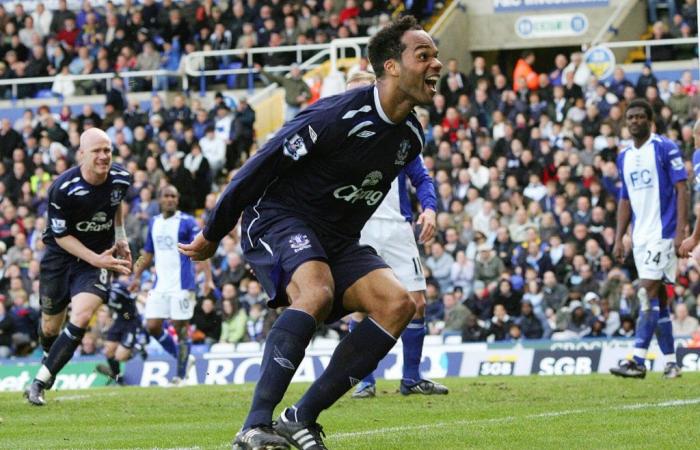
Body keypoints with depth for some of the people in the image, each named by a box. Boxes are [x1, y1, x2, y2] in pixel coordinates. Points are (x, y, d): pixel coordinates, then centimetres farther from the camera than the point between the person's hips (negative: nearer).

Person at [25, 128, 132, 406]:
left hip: (99, 257, 2)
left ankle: (40, 383, -13)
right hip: (61, 256, -2)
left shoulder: (121, 179, -11)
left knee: (81, 318, -20)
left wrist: (120, 237, 10)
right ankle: (50, 362, 47)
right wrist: (96, 259, -23)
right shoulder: (63, 189, -25)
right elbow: (61, 236, -16)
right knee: (51, 327, 10)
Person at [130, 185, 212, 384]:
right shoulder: (154, 223, 12)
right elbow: (148, 253, 23)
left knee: (180, 328, -4)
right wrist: (137, 276, 16)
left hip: (182, 285, -6)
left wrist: (208, 278, -23)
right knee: (152, 326, 1)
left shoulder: (187, 222, -6)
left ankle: (180, 375, 4)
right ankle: (183, 358, 20)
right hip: (160, 285, 6)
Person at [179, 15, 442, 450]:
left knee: (398, 304, -14)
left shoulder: (411, 137, 2)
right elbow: (258, 170, -14)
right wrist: (212, 236, -6)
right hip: (276, 220, -8)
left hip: (337, 240, 8)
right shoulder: (337, 117, -22)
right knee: (316, 292, -36)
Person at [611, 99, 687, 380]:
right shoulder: (624, 157, 14)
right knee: (658, 297, 8)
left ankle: (638, 361, -19)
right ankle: (670, 362, 12)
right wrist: (618, 239, 13)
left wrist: (680, 232, -17)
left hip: (663, 233, -7)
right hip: (640, 237, 7)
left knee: (648, 292, -14)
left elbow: (682, 189, -9)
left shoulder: (665, 148, -6)